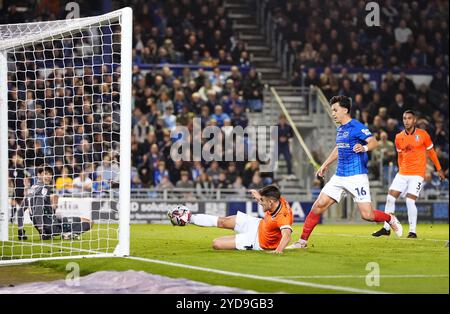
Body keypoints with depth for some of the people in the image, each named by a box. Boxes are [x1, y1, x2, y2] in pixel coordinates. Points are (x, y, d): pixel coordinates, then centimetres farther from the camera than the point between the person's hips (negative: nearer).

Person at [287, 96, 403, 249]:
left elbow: (374, 142, -22)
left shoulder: (357, 127, -10)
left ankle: (390, 219, 21)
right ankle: (303, 241, 3)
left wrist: (364, 147, -42)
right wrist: (325, 165, 36)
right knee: (319, 205, -3)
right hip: (339, 176, 7)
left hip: (357, 176, -7)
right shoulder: (339, 129, 15)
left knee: (367, 215, -10)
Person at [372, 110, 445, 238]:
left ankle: (412, 231, -5)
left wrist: (439, 169, 8)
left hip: (417, 174, -4)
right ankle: (386, 228, 11)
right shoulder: (399, 137, 5)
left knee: (410, 201, -16)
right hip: (402, 173, 4)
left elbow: (431, 152, 6)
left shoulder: (423, 135, -4)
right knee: (390, 198, -1)